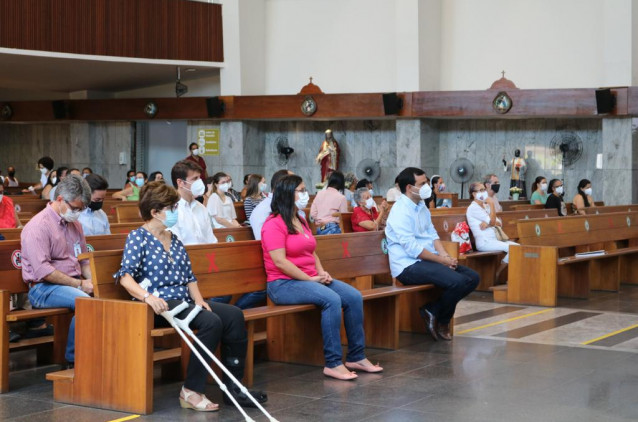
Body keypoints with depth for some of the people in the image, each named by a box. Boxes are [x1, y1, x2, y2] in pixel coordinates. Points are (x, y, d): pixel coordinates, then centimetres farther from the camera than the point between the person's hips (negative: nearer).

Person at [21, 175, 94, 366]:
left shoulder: (75, 224, 16)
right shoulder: (38, 226, -10)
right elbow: (42, 271, -18)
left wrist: (92, 280, 0)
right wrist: (79, 284, -18)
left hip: (74, 284, 7)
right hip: (44, 288, -7)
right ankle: (74, 358, -18)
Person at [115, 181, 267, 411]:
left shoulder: (174, 240, 19)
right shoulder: (138, 237, -3)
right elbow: (125, 276, -16)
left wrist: (198, 299, -1)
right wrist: (147, 296, -34)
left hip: (183, 301, 8)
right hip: (160, 305, -8)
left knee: (234, 315, -12)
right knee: (211, 322, -29)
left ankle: (233, 387, -9)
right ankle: (191, 391, -23)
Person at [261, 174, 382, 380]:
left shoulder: (301, 221, 18)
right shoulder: (274, 224, -11)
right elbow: (279, 262, -18)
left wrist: (322, 273, 2)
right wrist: (310, 279, -16)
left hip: (310, 280, 9)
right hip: (283, 284, -9)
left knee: (354, 296, -9)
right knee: (332, 299, -31)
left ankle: (356, 357, -2)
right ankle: (333, 363, -26)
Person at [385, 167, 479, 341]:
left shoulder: (421, 206, 14)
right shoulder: (401, 211, -16)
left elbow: (432, 234, 13)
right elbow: (412, 248, -21)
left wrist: (444, 254, -5)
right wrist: (441, 260, -16)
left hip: (429, 260, 10)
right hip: (409, 266, -10)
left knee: (472, 277, 0)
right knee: (457, 281, -27)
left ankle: (432, 310, 1)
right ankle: (441, 321, -1)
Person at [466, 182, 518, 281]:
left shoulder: (486, 206, 21)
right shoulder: (473, 208, -5)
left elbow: (499, 223, 13)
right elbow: (492, 221, -12)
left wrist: (488, 224, -8)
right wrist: (491, 205, -4)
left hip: (494, 240, 8)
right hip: (483, 242, -8)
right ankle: (497, 275, -12)